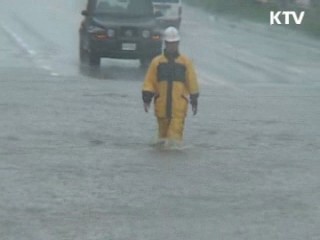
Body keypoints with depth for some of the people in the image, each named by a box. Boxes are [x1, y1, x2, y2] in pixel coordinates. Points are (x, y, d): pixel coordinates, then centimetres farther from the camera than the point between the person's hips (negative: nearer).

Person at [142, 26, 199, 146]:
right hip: (161, 103, 2)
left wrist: (194, 101, 10)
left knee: (176, 129, -12)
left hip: (179, 104, -1)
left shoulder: (186, 62, 6)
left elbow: (192, 82, 10)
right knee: (163, 127, 10)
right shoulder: (157, 62, 6)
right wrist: (146, 99, -4)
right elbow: (149, 82, 4)